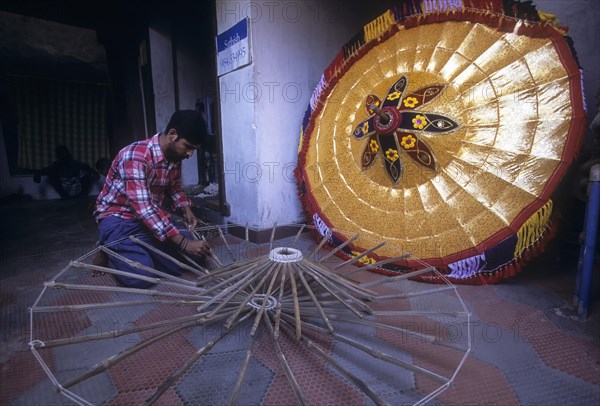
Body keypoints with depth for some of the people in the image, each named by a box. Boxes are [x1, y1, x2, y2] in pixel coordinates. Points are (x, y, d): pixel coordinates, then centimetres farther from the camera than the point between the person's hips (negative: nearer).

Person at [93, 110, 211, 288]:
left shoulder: (175, 156, -4)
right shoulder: (135, 156, -29)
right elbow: (143, 209, -35)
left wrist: (186, 210, -4)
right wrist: (183, 242, -37)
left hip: (152, 215, 7)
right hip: (118, 217, -6)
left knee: (194, 254, -8)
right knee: (142, 276, -26)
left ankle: (141, 250, 13)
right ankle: (110, 249, 6)